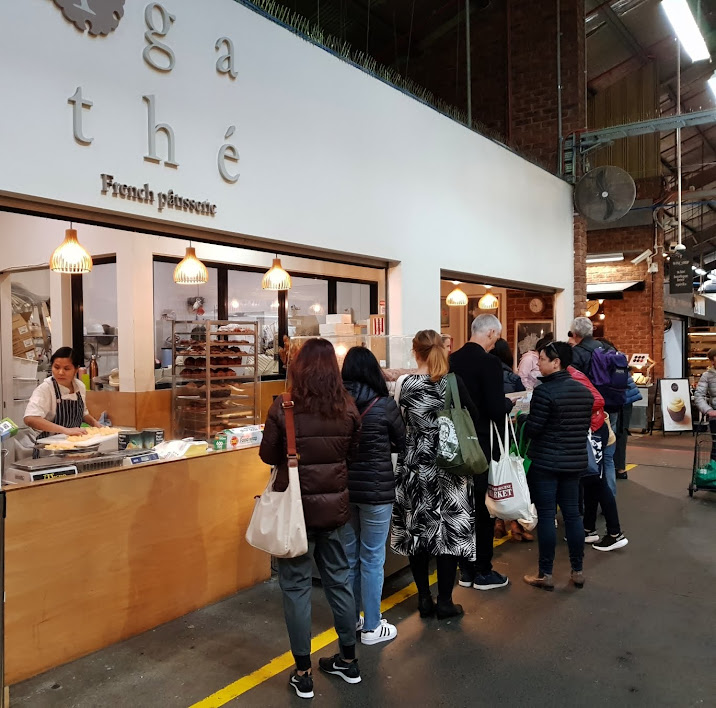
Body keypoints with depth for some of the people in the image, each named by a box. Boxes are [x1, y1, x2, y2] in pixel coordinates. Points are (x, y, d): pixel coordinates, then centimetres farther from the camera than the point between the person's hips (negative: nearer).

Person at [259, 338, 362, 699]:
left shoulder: (283, 408, -16)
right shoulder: (347, 408, -5)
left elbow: (268, 455, -4)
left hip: (297, 505, -4)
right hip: (334, 505, 4)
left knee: (296, 585, 9)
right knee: (338, 578, 17)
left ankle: (303, 674, 19)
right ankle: (348, 660, 32)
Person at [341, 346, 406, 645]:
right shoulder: (384, 405, -13)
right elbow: (402, 443, 1)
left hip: (342, 488, 4)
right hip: (375, 489, -4)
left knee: (348, 557, 17)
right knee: (372, 560, 7)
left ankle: (351, 620, 31)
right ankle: (371, 627, 19)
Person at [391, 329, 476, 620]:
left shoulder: (407, 383, -5)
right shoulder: (453, 382, -9)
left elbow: (402, 419, 5)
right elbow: (473, 415, -2)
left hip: (414, 466, 2)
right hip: (448, 466, -1)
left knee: (416, 529, 11)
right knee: (449, 530, 7)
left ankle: (424, 598, 19)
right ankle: (445, 601, 12)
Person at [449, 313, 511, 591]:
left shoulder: (452, 360, 2)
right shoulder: (489, 363, -17)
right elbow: (496, 410, -21)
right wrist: (509, 403, 0)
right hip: (482, 445, -6)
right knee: (484, 507, 7)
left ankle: (465, 569, 25)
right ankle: (483, 572, 18)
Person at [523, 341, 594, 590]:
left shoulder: (544, 391, -17)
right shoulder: (584, 391, 6)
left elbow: (531, 430, -17)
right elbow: (586, 426, 14)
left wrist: (523, 420, 4)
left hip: (546, 463, -7)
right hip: (575, 462, 7)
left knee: (546, 516, 1)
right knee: (572, 514, 13)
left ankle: (545, 574, 9)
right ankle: (577, 571, 21)